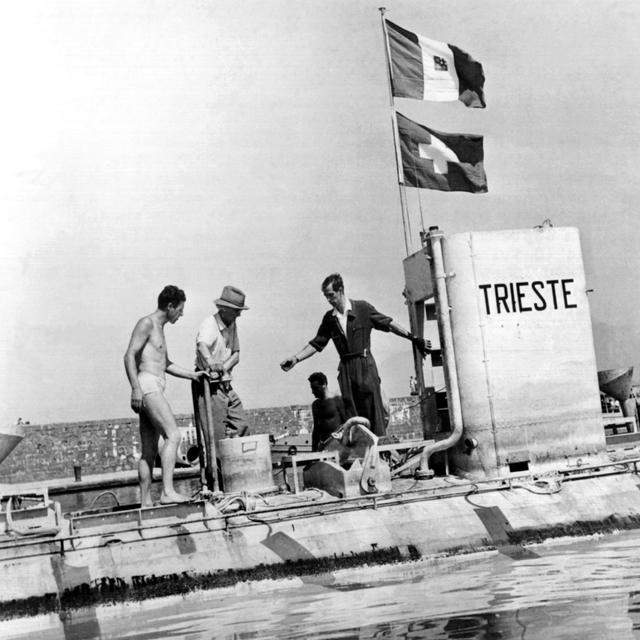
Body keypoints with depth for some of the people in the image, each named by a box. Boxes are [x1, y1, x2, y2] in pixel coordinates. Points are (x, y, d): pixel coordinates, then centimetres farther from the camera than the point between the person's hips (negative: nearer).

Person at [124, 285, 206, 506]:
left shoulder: (158, 328, 25)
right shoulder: (146, 323, -4)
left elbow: (166, 365, 35)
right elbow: (129, 356, -14)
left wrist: (193, 375, 29)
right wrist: (135, 388, -24)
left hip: (155, 390, 10)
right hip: (147, 386, -10)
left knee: (149, 451, 7)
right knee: (173, 436, -20)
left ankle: (146, 502, 7)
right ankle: (168, 491, -28)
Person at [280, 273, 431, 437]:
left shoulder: (362, 308, 0)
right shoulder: (329, 318, 10)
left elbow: (388, 324, 3)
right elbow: (316, 343, 13)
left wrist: (413, 338, 1)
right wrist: (295, 358, 2)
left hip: (365, 364, -4)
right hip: (345, 368, 4)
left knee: (372, 410, -8)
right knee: (352, 413, 2)